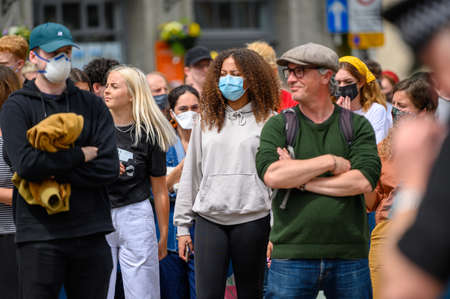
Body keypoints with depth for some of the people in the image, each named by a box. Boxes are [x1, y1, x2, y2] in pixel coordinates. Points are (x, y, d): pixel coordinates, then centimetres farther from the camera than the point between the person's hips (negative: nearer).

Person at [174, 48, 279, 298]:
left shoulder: (267, 120, 2)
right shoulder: (207, 121, 13)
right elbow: (191, 174, 15)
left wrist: (276, 230, -6)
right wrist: (183, 225, 12)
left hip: (252, 219, -2)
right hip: (209, 220, 2)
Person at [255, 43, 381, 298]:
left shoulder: (357, 125, 6)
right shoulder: (278, 126, 6)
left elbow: (365, 181, -9)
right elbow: (272, 175, -12)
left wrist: (300, 180, -9)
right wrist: (331, 162, -10)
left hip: (349, 255, 1)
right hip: (292, 255, 0)